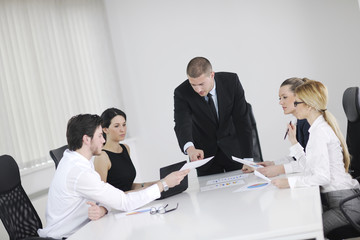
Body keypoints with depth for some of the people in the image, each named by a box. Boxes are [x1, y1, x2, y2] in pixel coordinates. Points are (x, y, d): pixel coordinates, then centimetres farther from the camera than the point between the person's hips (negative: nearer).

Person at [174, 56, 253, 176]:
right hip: (204, 153, 0)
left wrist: (248, 159, -22)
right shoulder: (182, 93, -20)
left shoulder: (231, 81, -18)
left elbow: (242, 121, -17)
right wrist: (189, 147, -55)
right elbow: (182, 125, -33)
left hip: (233, 148, 1)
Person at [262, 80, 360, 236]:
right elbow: (310, 166, 14)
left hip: (345, 203, -10)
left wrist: (289, 182, -25)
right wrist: (294, 142, 14)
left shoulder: (320, 131, -17)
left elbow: (322, 177, -23)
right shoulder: (321, 127, 15)